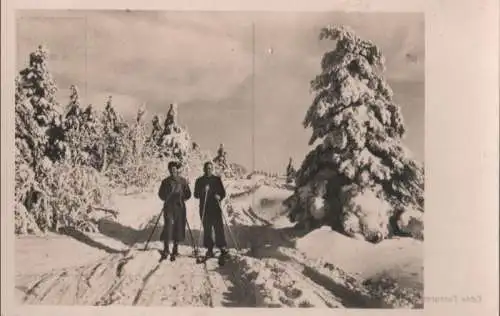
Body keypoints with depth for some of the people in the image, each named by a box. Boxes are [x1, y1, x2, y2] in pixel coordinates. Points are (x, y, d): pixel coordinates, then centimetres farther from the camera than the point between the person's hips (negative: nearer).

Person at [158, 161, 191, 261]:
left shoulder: (183, 181, 6)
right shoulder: (166, 181, 7)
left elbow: (188, 194, 7)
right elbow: (161, 194, 11)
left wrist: (182, 198, -11)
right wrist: (166, 198, -6)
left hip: (180, 207, 1)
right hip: (168, 207, -1)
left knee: (179, 228, 3)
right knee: (168, 226, -11)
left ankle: (175, 250, 16)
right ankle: (166, 250, -3)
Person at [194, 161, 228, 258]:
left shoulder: (217, 179, 9)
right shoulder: (200, 181, 7)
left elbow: (223, 192, 11)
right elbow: (196, 195, 3)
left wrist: (219, 197, -11)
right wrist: (203, 191, -16)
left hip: (216, 207, 0)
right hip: (204, 208, 0)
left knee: (219, 227, -7)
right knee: (207, 229, 0)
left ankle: (222, 247, 1)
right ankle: (209, 249, 7)